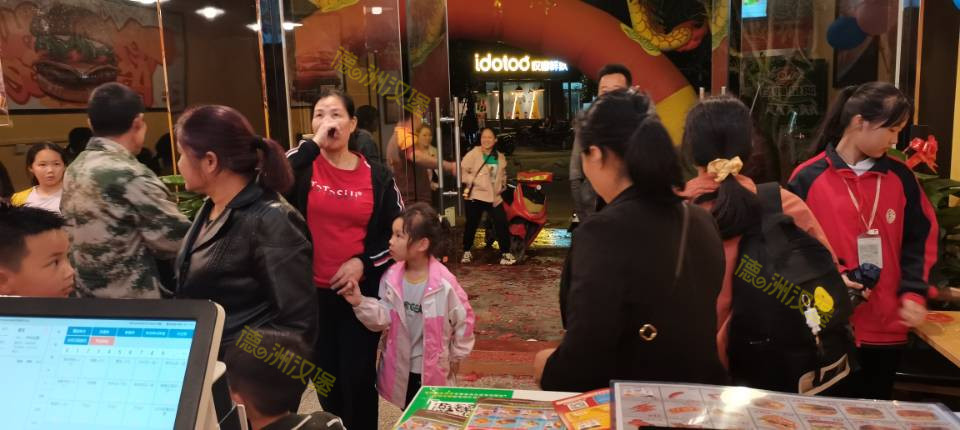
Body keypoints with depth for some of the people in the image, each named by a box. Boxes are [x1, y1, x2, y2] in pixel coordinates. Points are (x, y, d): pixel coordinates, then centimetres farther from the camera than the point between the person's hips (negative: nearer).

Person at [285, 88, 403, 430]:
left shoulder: (377, 176, -1)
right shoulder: (302, 167, -2)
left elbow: (399, 233, 3)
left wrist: (363, 262, -10)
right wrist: (314, 143, -25)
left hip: (361, 291, -1)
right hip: (311, 291, 1)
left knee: (358, 376, 7)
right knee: (325, 375, 17)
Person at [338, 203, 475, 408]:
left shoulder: (444, 283, -22)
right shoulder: (391, 278, -10)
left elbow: (464, 319, -10)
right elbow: (384, 317, -9)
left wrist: (456, 356, 0)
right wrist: (361, 303, -25)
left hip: (434, 370, -4)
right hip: (401, 368, 4)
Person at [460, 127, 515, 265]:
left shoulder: (500, 157, 9)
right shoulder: (473, 154, -8)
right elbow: (462, 170, -10)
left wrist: (502, 185, 10)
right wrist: (473, 180, -19)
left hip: (494, 197, 4)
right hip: (475, 196, -4)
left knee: (502, 223, -3)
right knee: (471, 224, 6)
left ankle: (505, 253, 7)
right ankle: (466, 252, 26)